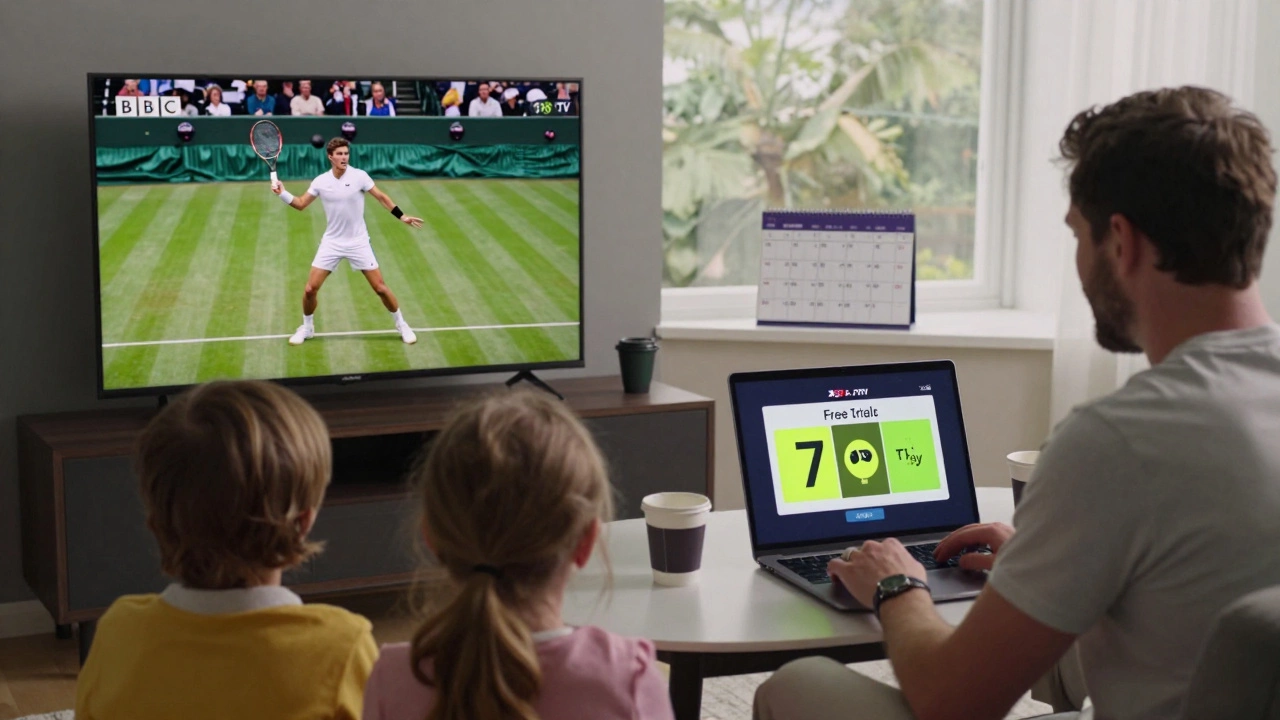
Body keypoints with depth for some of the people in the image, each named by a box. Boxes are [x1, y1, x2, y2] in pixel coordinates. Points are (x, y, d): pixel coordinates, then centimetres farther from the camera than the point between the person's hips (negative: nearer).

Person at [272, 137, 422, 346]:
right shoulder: (321, 181, -4)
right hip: (332, 242, 2)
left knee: (380, 287, -1)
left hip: (358, 242, -2)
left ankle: (401, 325, 18)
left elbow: (381, 197, -1)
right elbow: (300, 204, 6)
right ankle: (307, 328, 21)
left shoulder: (359, 176, -11)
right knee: (310, 289, -3)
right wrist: (282, 193, -10)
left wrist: (401, 216, -4)